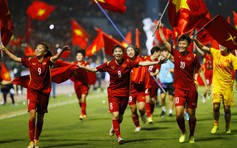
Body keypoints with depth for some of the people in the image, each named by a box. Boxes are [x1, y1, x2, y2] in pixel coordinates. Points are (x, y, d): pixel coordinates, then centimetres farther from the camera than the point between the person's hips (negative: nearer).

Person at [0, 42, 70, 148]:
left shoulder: (47, 61, -6)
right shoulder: (30, 61, -1)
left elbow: (55, 57, -25)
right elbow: (15, 58, 3)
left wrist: (62, 50, -44)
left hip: (44, 92, 0)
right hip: (32, 91, 0)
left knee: (40, 118, 9)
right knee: (32, 115, -15)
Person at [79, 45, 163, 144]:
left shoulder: (127, 63, -8)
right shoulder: (109, 64, -7)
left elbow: (142, 63, -13)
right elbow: (95, 69, -1)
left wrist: (157, 62, -20)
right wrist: (82, 67, -11)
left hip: (124, 92, 1)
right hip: (113, 92, -1)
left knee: (120, 116, 12)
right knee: (115, 114, -14)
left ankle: (114, 127, 45)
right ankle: (119, 137, -2)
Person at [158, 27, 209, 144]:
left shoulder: (193, 57, -3)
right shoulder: (175, 54, 0)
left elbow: (199, 71, 4)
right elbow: (164, 41, -2)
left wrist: (206, 85, -2)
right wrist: (159, 28, -7)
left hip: (191, 89, -1)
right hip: (179, 89, 1)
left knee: (191, 114, 7)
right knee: (179, 113, -11)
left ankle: (192, 135, 26)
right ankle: (183, 132, 15)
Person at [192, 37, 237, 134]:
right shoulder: (215, 53, 0)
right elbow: (202, 47, -2)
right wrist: (195, 40, -17)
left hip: (227, 85, -1)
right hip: (216, 84, 1)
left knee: (227, 108, 5)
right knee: (216, 106, -10)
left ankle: (228, 127, 24)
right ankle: (215, 125, 13)